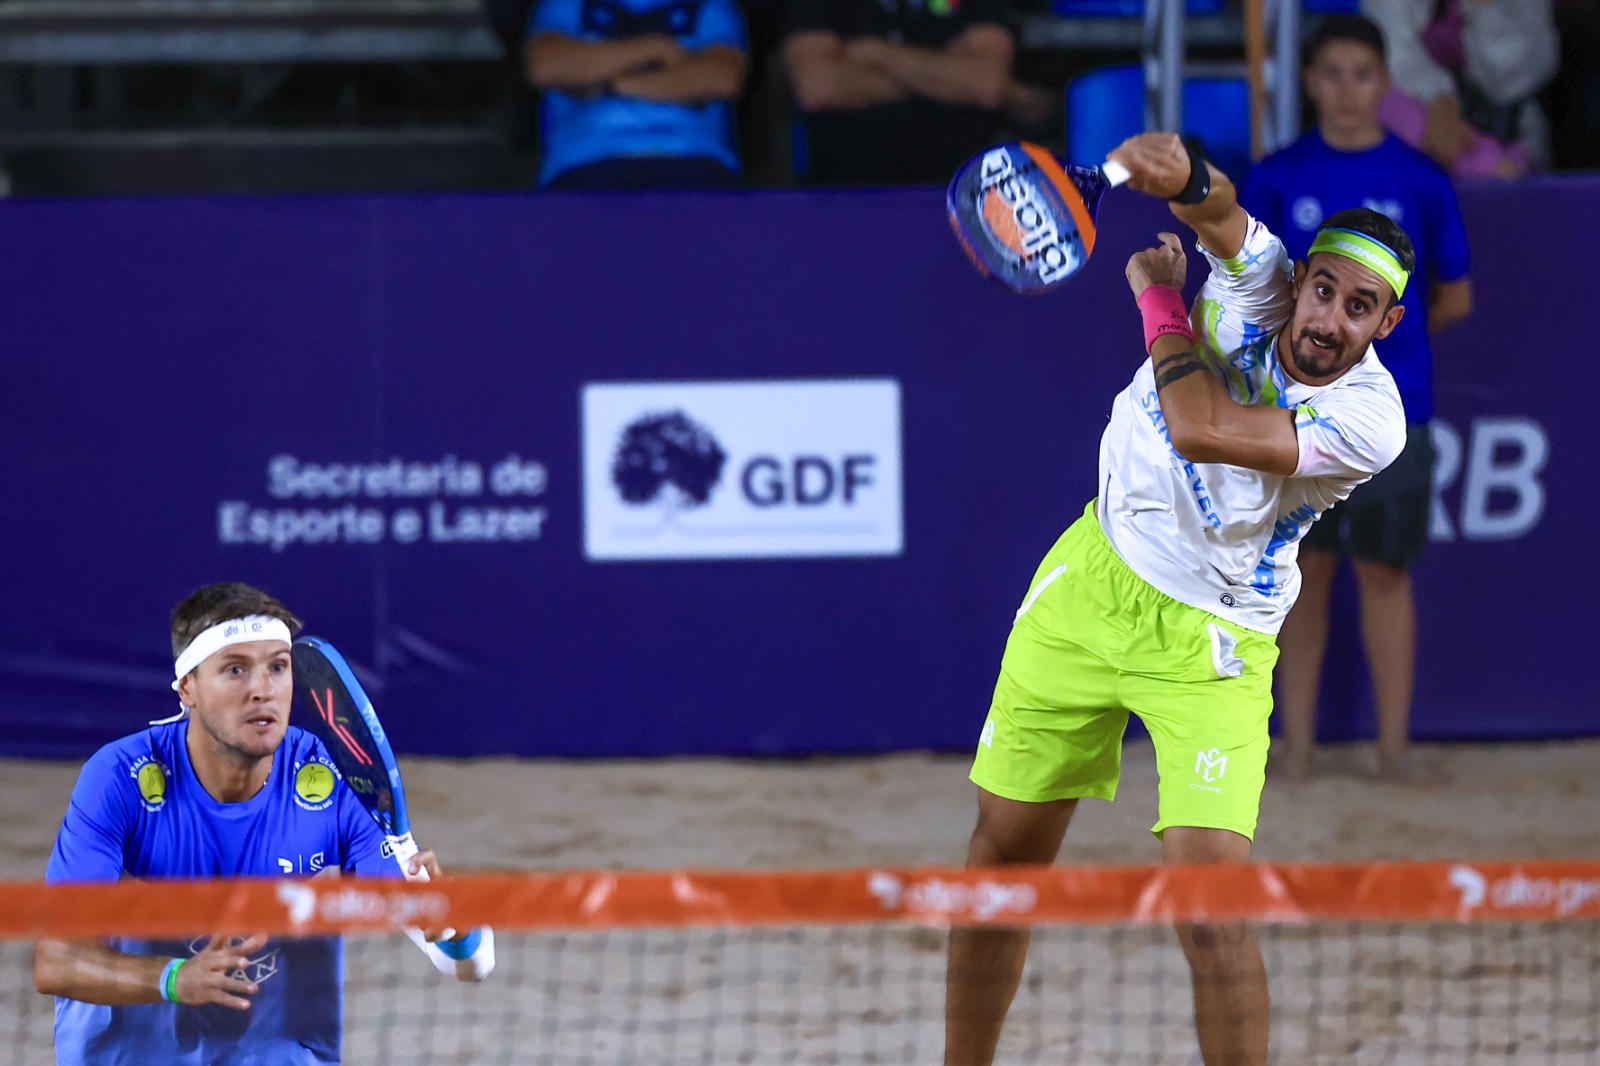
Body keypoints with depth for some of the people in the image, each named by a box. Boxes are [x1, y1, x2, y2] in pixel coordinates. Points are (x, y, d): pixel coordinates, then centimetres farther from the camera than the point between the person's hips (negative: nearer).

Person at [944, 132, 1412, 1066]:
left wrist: (1159, 299, -16)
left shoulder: (1370, 421, -22)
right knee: (1004, 857, 11)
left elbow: (1200, 430, -29)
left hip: (1210, 642, -4)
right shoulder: (1259, 281, -12)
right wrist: (1179, 171, -55)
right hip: (1094, 577, 4)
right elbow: (1213, 208, -31)